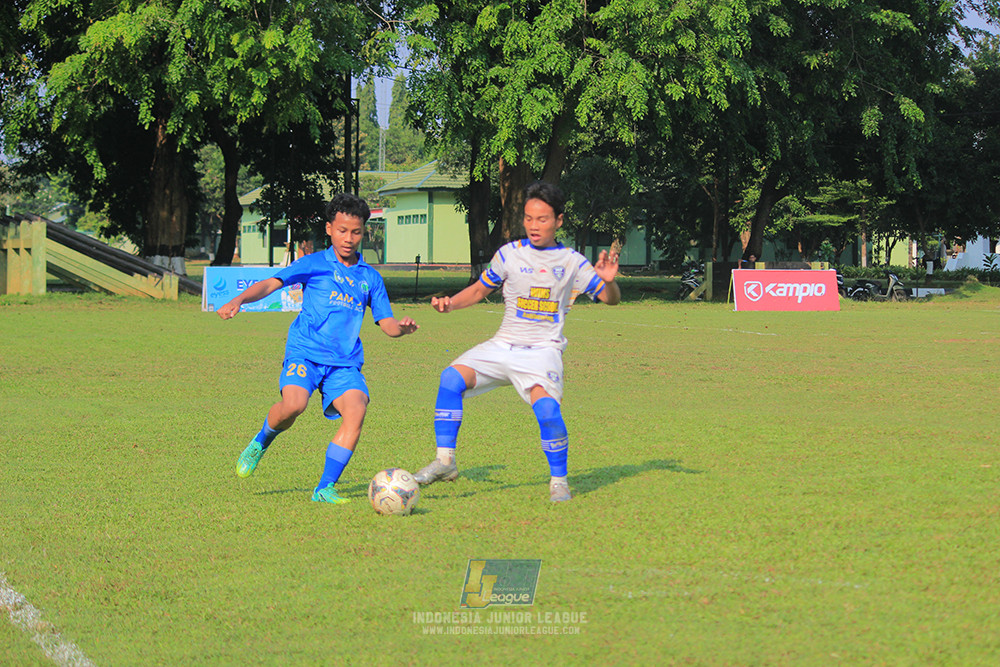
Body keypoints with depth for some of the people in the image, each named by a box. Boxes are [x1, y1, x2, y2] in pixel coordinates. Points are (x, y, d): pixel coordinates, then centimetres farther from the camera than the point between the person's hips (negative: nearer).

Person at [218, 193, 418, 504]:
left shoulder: (370, 277, 16)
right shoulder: (314, 264, 6)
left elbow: (387, 324, 16)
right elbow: (271, 284, -3)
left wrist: (402, 327, -8)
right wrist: (239, 300, -21)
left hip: (345, 362, 3)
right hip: (305, 352, -3)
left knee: (356, 410, -23)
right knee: (293, 405, -30)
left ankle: (325, 488, -12)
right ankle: (260, 443, 5)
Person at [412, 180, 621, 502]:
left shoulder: (572, 262, 3)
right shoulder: (510, 254, 7)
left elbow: (610, 298, 4)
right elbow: (480, 289, 18)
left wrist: (608, 281, -19)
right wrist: (450, 304, -1)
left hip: (542, 351, -3)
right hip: (503, 344, 3)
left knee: (546, 408, -29)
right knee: (452, 377, -21)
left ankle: (559, 480, -7)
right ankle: (445, 460, -12)